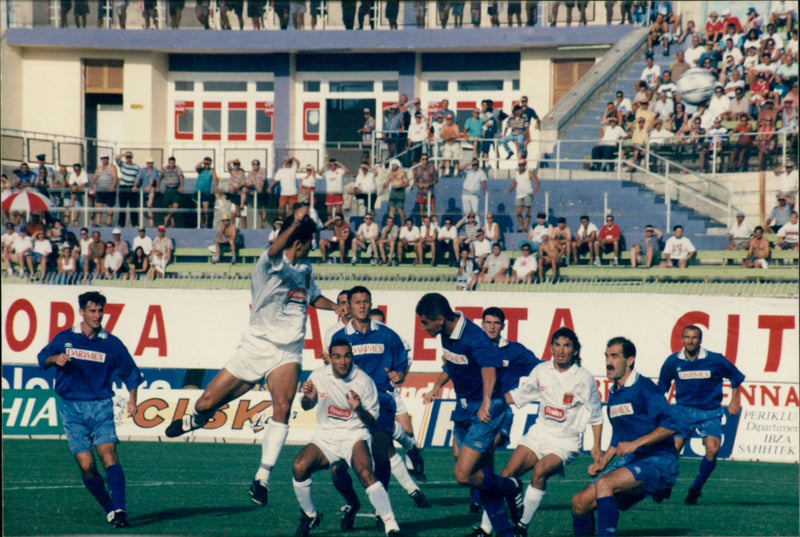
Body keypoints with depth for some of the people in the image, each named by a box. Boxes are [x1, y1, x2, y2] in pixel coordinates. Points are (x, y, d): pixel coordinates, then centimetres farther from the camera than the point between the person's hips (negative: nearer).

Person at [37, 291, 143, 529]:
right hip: (72, 409, 1)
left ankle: (120, 510, -27)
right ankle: (109, 509, 8)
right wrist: (55, 359, -5)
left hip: (101, 406, -1)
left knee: (108, 453, -20)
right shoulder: (64, 338, 7)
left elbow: (131, 373, 13)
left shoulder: (111, 343, 6)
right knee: (86, 465, -7)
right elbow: (43, 358, 18)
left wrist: (132, 399, -1)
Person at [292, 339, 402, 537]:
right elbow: (306, 406, 15)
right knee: (299, 466, -22)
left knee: (365, 473, -31)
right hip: (325, 436, 3)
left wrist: (359, 408, -25)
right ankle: (309, 516, 3)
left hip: (355, 435, -3)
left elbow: (372, 422, -4)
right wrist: (308, 397, -9)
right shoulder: (319, 376, -2)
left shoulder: (364, 381, -10)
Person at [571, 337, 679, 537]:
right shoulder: (613, 393, 15)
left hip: (657, 462, -8)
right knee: (581, 502, -2)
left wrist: (635, 443, -24)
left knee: (604, 483, -32)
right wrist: (602, 462, 15)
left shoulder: (643, 388, -11)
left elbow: (669, 426, -21)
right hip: (628, 463, 8)